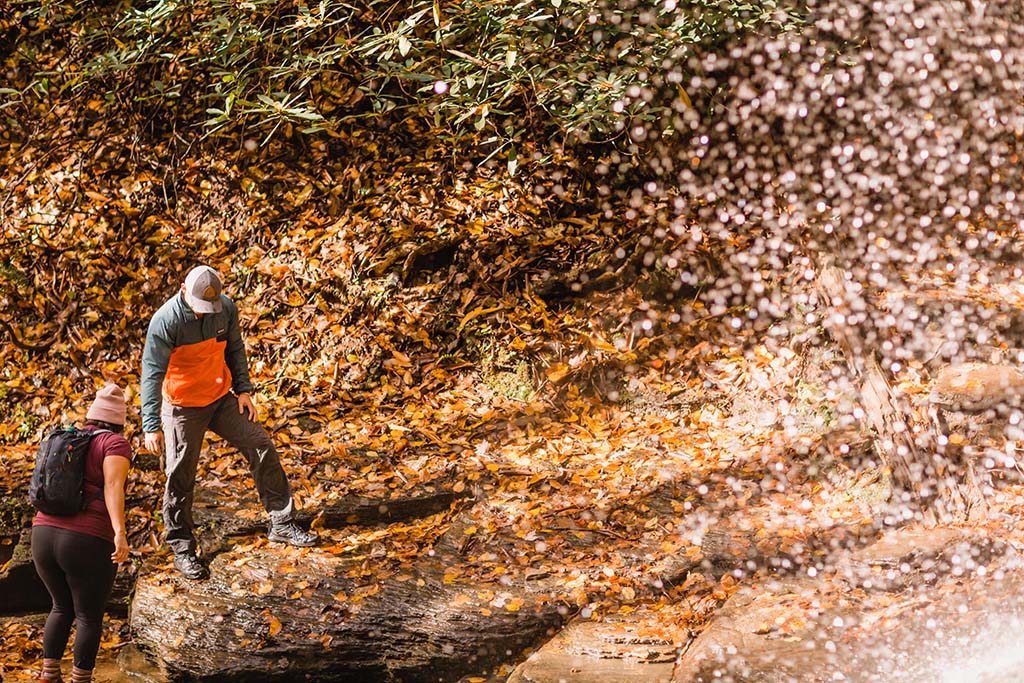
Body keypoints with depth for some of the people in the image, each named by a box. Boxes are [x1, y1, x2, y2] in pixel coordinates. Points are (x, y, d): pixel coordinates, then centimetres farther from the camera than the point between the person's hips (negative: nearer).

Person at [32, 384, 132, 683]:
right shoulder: (115, 444, -2)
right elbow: (113, 485, -18)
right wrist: (120, 533, -27)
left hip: (44, 537, 6)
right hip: (89, 546, -6)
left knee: (63, 607, 27)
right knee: (90, 618, 14)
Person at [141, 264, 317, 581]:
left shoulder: (227, 308, -9)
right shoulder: (165, 321, -24)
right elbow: (152, 373, -25)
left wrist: (243, 389, 3)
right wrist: (152, 426, -31)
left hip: (223, 398, 5)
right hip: (183, 408, -5)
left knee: (262, 448, 2)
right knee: (180, 477, 0)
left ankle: (283, 524, 13)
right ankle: (182, 549, 15)